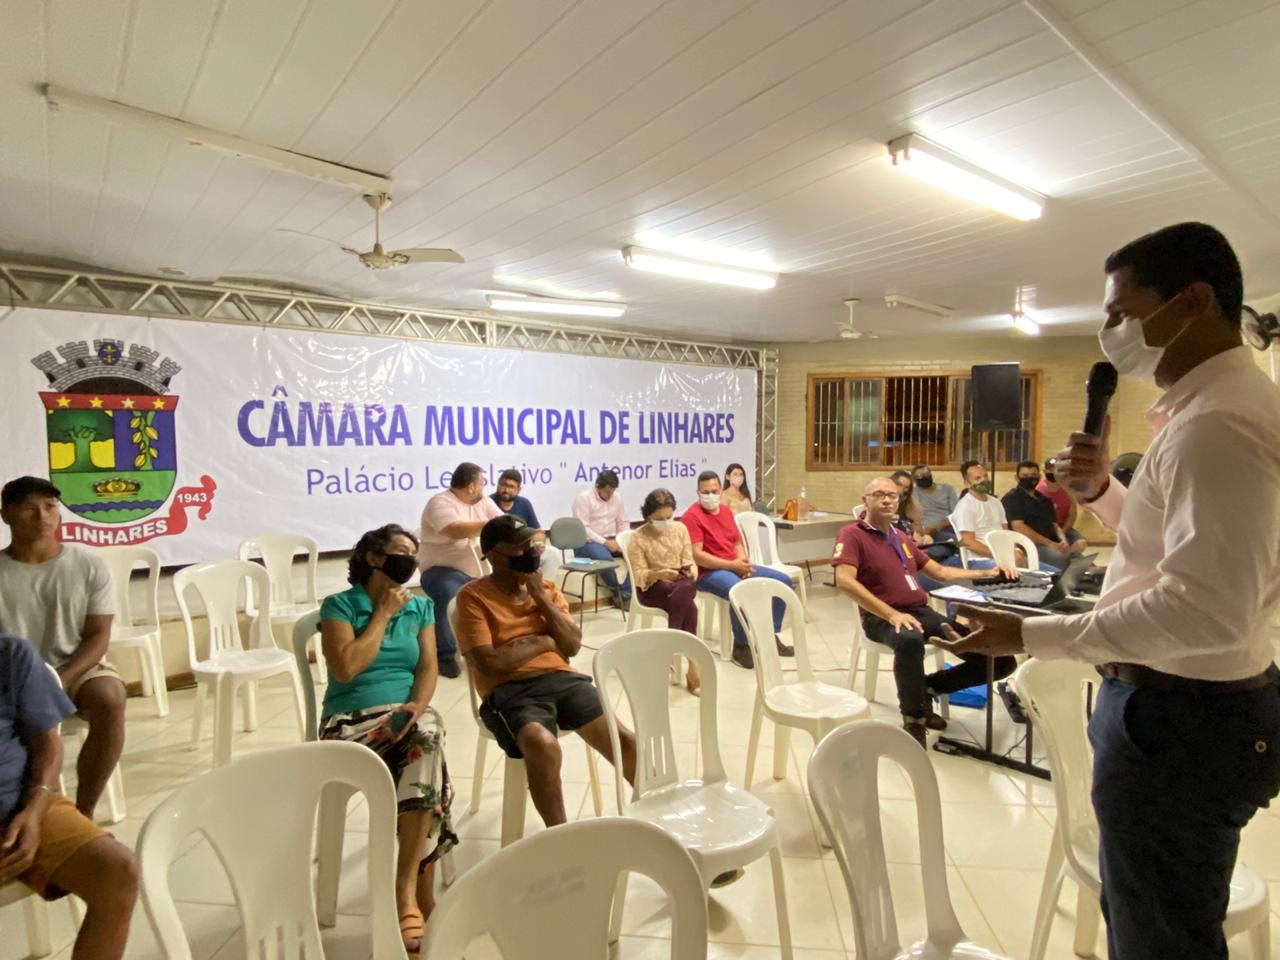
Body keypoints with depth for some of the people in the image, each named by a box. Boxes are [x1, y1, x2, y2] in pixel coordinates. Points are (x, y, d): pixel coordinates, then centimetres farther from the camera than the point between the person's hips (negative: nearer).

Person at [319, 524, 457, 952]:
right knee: (426, 748, -33)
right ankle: (423, 891, -21)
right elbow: (347, 668, -11)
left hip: (408, 716, 3)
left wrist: (417, 705, -14)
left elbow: (428, 668, 6)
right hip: (351, 721, -3)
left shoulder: (421, 607, 14)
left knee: (428, 733, -34)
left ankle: (406, 891, -27)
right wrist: (383, 614, -5)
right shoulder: (339, 605, 3)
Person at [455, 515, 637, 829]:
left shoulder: (547, 589, 14)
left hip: (562, 678, 5)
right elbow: (488, 663, -14)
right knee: (544, 745, -36)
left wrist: (540, 596, -3)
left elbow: (573, 646, 4)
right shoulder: (473, 596, -2)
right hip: (509, 690, -4)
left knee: (624, 740, -14)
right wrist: (543, 642, -2)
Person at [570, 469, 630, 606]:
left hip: (611, 540, 6)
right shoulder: (583, 498, -10)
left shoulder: (617, 497, 10)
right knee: (605, 558, -36)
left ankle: (627, 593, -16)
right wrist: (604, 542, -23)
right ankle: (618, 592, -12)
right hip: (587, 542, -6)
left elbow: (623, 522, 13)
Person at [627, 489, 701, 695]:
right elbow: (639, 575, -9)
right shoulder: (638, 538, -7)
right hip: (652, 587, -3)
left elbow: (688, 560, 7)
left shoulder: (680, 529, 5)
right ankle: (693, 664, -27)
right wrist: (659, 573, -28)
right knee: (688, 606, -33)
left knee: (683, 591, -36)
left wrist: (690, 569, -16)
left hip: (682, 583, 3)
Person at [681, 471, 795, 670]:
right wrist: (732, 565, -21)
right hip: (709, 572, -8)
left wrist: (743, 562, -5)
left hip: (735, 567, 9)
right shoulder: (692, 516, -12)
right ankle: (741, 646, -16)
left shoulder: (726, 512, 14)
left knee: (783, 581, 2)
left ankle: (770, 636, 12)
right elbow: (696, 555, -19)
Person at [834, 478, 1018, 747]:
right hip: (883, 617, -7)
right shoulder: (852, 534, -2)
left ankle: (927, 687, 12)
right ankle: (913, 719, -19)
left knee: (1001, 660, -4)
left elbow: (940, 573, 29)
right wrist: (891, 614, -24)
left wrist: (987, 573, 17)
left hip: (923, 612, 7)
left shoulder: (903, 538, 23)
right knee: (909, 640, -44)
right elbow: (845, 582, -17)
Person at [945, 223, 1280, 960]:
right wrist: (1102, 490, 4)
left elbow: (1207, 609, -32)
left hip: (1182, 716, -10)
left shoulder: (1217, 423, -24)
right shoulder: (1220, 405, 11)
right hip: (1194, 703, 10)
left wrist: (1029, 635, -28)